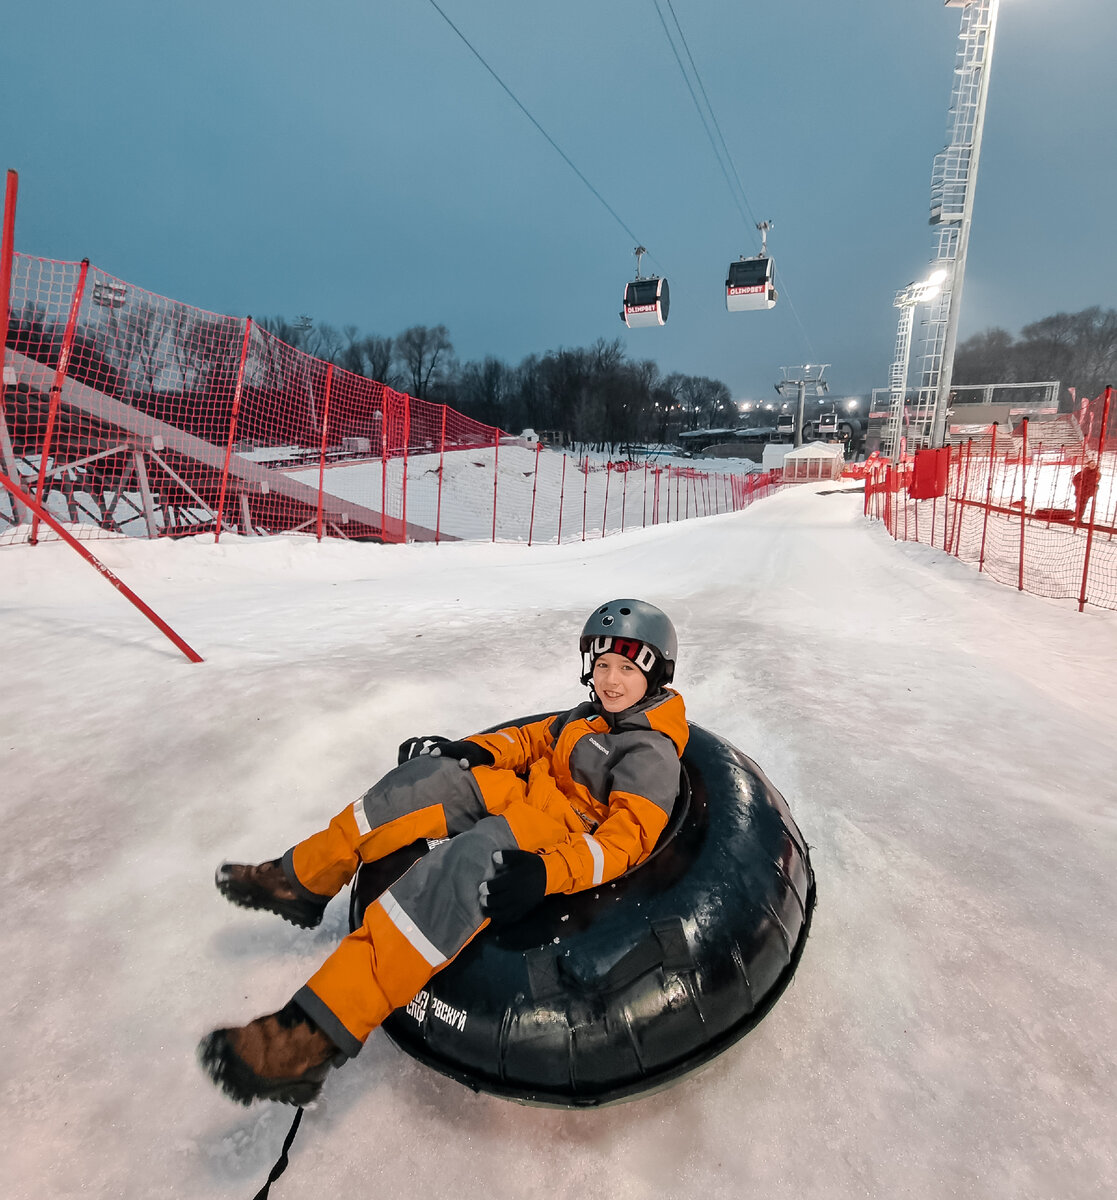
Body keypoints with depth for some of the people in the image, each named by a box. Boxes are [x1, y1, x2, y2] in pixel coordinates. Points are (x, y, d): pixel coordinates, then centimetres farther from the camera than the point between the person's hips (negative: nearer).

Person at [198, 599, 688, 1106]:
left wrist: (545, 872, -35)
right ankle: (301, 879, 1)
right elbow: (534, 737, 20)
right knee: (435, 775, -13)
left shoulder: (652, 752, -12)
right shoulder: (589, 715, 12)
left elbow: (628, 836, -21)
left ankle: (318, 1035, -38)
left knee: (471, 858, -36)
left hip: (563, 844, -8)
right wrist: (476, 748, 2)